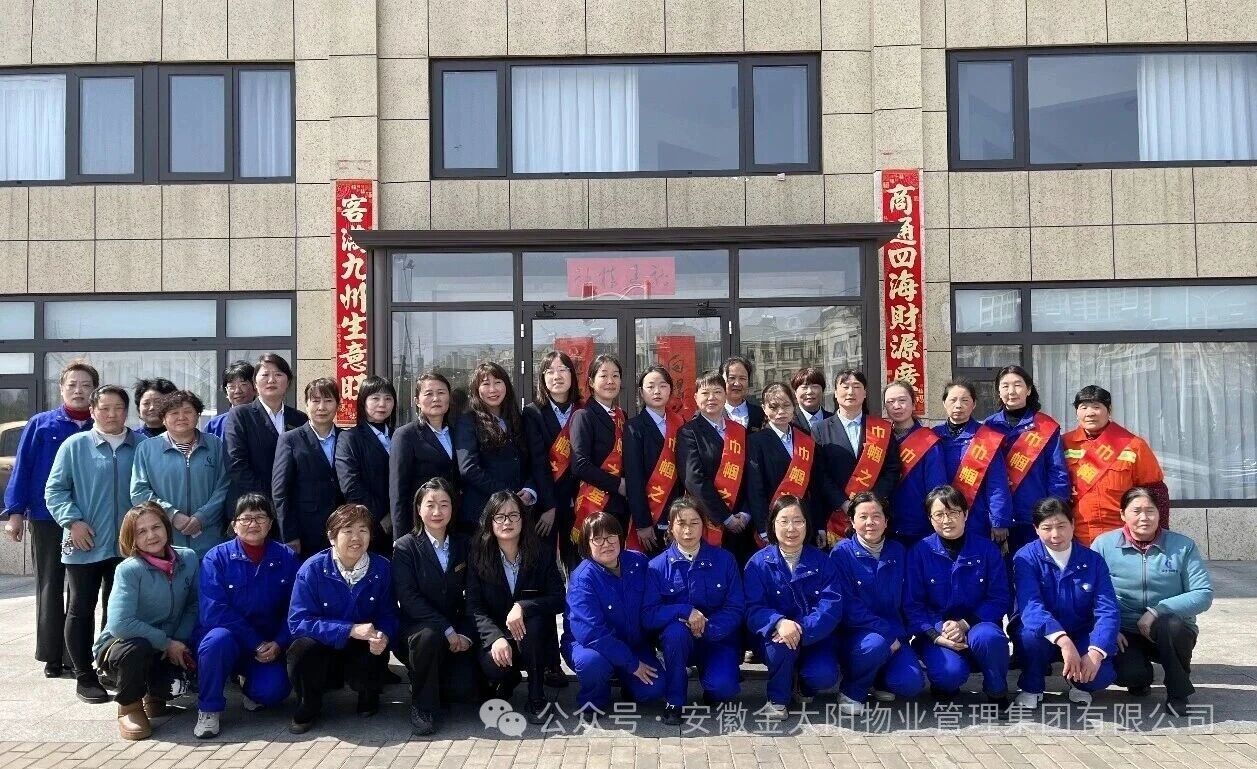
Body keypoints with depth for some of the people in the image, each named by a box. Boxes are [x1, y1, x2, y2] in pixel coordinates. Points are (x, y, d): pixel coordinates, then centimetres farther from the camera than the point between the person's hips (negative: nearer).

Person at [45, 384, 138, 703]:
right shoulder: (75, 446, -2)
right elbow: (54, 490, -2)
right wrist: (73, 520, -14)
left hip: (127, 545, 2)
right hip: (84, 545, -2)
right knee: (81, 610, 5)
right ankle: (85, 676, 15)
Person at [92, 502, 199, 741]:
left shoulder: (189, 559, -8)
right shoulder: (129, 570, -21)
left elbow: (193, 606, 1)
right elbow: (120, 624, -30)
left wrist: (179, 642, -14)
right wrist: (167, 642, -25)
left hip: (168, 649, 3)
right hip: (118, 646, -3)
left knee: (175, 686, -27)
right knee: (137, 648, -38)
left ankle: (154, 694, 15)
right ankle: (129, 707, -6)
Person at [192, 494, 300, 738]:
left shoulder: (286, 558, 0)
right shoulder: (217, 558, -7)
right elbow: (213, 611, -16)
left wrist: (278, 644, -18)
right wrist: (256, 643, -21)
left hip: (269, 647, 1)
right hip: (229, 637, -1)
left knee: (273, 690, -25)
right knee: (218, 639, -36)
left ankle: (249, 684, 14)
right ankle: (209, 709, -13)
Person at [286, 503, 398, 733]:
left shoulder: (381, 568, -8)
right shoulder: (313, 569, -15)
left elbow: (388, 614, -3)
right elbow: (298, 621, -21)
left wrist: (383, 636, -28)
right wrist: (350, 630, -30)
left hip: (364, 651, 1)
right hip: (322, 649, -1)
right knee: (302, 648, -34)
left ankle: (368, 695, 11)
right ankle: (308, 704, -1)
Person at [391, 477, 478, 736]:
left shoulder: (462, 545, 7)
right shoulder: (405, 547, -6)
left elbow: (470, 596, 5)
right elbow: (409, 598, -16)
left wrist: (465, 634, -11)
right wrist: (447, 630, -22)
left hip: (456, 634, 3)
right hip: (418, 626, -3)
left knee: (463, 690, -17)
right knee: (429, 636, -38)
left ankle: (434, 680, 19)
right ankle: (422, 705, -15)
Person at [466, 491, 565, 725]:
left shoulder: (542, 554, -5)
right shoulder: (479, 557, -5)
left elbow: (558, 600, -12)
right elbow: (475, 608, -11)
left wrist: (523, 607, -30)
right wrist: (496, 637, -30)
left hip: (534, 639, 0)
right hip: (497, 636, 0)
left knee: (533, 619, -33)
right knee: (492, 666, -33)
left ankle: (536, 699, -17)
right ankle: (508, 681, 10)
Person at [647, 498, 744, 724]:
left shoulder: (724, 559, -3)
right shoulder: (658, 566, -5)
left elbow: (735, 609, -7)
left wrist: (707, 629, -23)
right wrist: (686, 611, -27)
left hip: (717, 639, 0)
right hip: (678, 640, 0)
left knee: (723, 687, -28)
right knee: (676, 631, -35)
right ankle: (674, 702, -15)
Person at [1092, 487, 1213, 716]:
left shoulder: (1183, 546, -1)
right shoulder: (1103, 544, -1)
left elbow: (1204, 594, -9)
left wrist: (1158, 611, -19)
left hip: (1170, 634, 1)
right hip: (1124, 635, 0)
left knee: (1171, 625, -35)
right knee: (1128, 673, -31)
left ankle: (1178, 693, -8)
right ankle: (1140, 679, 11)